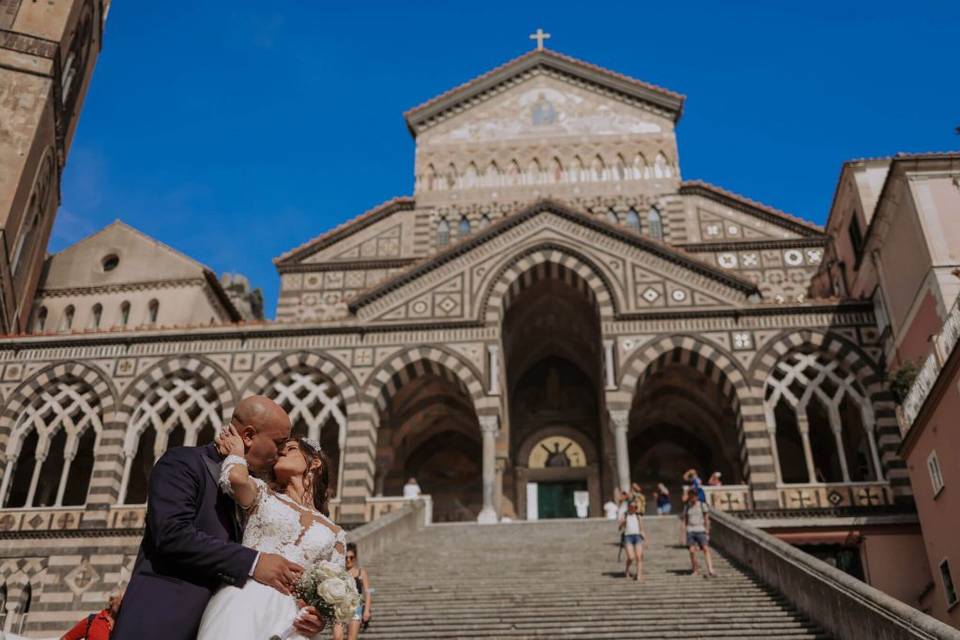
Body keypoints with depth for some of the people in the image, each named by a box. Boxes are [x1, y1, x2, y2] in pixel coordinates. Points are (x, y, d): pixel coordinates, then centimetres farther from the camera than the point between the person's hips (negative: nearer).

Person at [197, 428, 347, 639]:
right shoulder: (263, 493, 15)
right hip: (244, 603, -1)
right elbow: (237, 477, -9)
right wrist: (236, 451, 11)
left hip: (289, 615, 2)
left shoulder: (334, 534, 18)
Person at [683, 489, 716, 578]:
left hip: (701, 530, -1)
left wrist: (707, 532, 1)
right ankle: (696, 570, 5)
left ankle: (710, 571, -17)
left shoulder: (702, 505, 4)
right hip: (690, 531, 2)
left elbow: (706, 520, 5)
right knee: (692, 551, -9)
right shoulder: (687, 507, 11)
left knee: (706, 549, -14)